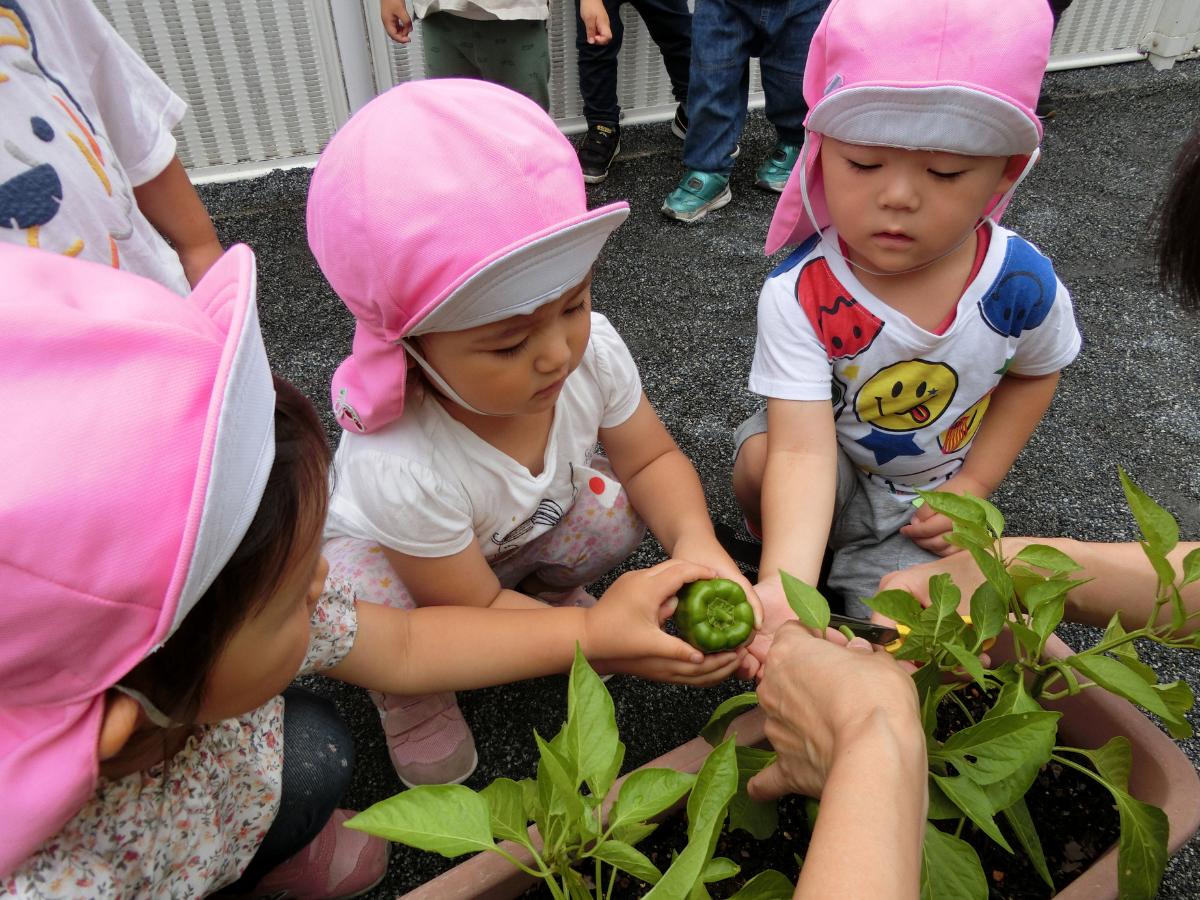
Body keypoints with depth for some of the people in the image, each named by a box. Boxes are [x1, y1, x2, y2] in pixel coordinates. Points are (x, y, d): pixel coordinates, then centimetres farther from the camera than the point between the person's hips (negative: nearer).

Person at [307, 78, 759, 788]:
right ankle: (411, 697, 2)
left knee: (618, 507, -23)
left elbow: (652, 459, -15)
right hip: (396, 553, -3)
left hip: (525, 530, 4)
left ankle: (545, 589, 10)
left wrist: (696, 544, -36)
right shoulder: (402, 468, -42)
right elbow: (477, 610, -28)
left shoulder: (590, 349, -29)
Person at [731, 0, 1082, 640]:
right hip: (831, 482, -1)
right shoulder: (798, 295, -29)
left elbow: (1034, 374, 4)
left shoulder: (1020, 282, -19)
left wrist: (973, 484, -6)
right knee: (761, 460, -32)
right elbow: (802, 450, -37)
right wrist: (782, 587, -52)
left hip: (926, 511, 1)